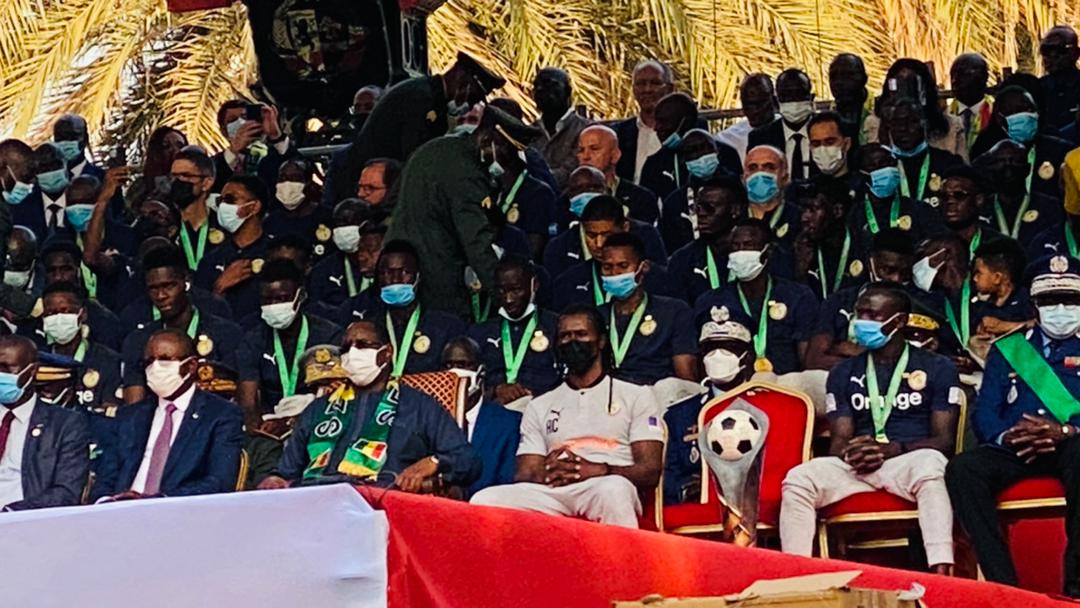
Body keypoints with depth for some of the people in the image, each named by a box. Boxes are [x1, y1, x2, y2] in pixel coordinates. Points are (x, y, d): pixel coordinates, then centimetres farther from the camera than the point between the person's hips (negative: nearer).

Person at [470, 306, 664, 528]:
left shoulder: (636, 397, 18)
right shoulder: (539, 407, 28)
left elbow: (650, 471, 7)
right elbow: (523, 476, 18)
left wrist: (599, 470, -13)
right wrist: (543, 473, -8)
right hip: (551, 492, 2)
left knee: (614, 490, -42)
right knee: (484, 500, -29)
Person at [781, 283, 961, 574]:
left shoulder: (937, 368, 10)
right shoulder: (844, 374, 21)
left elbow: (944, 440, 1)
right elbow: (839, 439, 14)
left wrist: (893, 449, -16)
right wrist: (850, 452, -13)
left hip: (910, 460, -3)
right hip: (856, 465, 3)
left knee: (930, 466, -41)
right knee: (798, 479, -26)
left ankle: (941, 574, -52)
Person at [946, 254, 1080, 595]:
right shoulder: (1007, 349, 23)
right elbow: (984, 413, 12)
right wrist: (1005, 436, -12)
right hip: (1015, 450, 3)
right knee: (962, 469, -30)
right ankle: (1002, 584, -33)